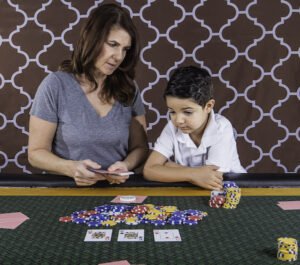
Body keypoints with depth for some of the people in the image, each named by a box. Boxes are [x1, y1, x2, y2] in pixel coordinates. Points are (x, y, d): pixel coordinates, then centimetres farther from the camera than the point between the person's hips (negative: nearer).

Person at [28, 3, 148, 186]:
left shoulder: (128, 88, 3)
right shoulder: (56, 85, -6)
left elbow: (140, 147, 8)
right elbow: (36, 152, -3)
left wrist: (126, 165, -14)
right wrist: (70, 168, -21)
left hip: (116, 188, 3)